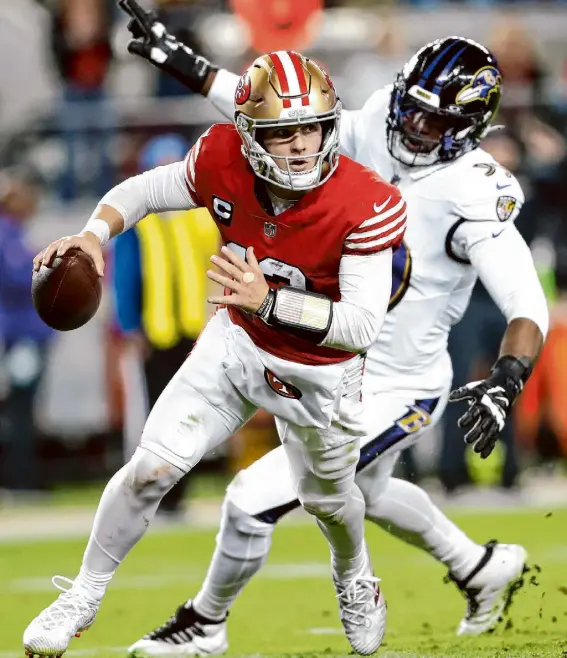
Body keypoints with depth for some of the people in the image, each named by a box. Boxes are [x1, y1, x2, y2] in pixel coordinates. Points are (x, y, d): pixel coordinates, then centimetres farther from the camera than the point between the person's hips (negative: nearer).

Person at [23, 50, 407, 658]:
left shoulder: (366, 206, -33)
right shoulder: (224, 162, -24)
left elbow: (362, 327, -35)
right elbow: (142, 191, -6)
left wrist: (268, 300, -46)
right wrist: (93, 234, -27)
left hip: (319, 373, -2)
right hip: (237, 341, 2)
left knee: (327, 500, 23)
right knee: (153, 466, -10)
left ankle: (354, 579, 58)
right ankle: (85, 595, 11)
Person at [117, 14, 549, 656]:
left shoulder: (474, 196, -28)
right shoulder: (378, 130, -8)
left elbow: (529, 309, -31)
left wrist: (504, 384, -48)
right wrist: (181, 62, -1)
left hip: (395, 396, -8)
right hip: (343, 367, 8)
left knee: (254, 499, -7)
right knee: (367, 491, 34)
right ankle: (482, 568, 57)